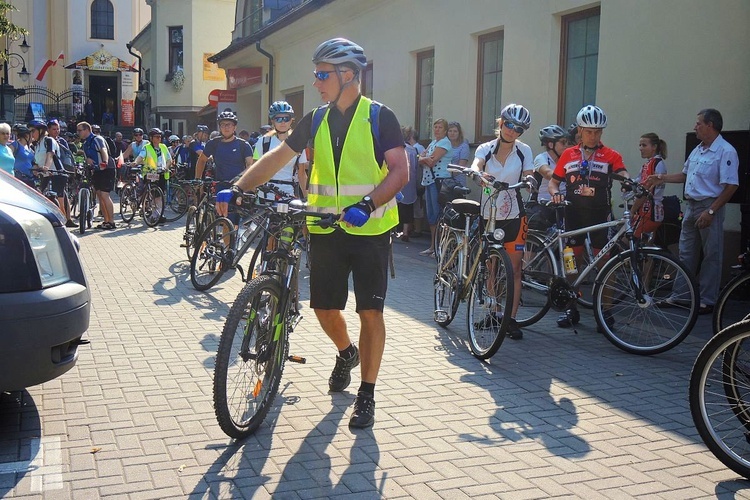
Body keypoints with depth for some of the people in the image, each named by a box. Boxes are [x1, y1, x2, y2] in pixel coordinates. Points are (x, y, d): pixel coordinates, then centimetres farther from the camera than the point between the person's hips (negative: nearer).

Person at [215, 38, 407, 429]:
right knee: (324, 307, 8)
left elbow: (400, 170, -14)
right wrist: (238, 189, -2)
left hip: (369, 230, -4)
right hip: (326, 230, 5)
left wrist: (367, 204, -28)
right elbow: (277, 157, 8)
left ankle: (367, 395, 12)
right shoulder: (317, 119, 8)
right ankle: (346, 353, 41)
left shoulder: (379, 117, -6)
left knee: (370, 311, -1)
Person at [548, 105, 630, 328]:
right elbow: (553, 182, 12)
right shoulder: (568, 155, 9)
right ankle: (572, 308, 16)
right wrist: (555, 193, -10)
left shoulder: (610, 156, 3)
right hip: (574, 213, 2)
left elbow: (623, 175, -11)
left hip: (600, 214, -2)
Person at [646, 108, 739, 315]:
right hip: (691, 206, 9)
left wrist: (710, 211, -22)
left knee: (711, 257, 1)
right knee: (686, 254, 13)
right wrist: (662, 178, 17)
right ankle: (679, 295, 21)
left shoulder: (726, 151, -14)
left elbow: (731, 186, -19)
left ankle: (707, 301, 7)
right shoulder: (697, 150, 12)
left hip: (709, 207, -8)